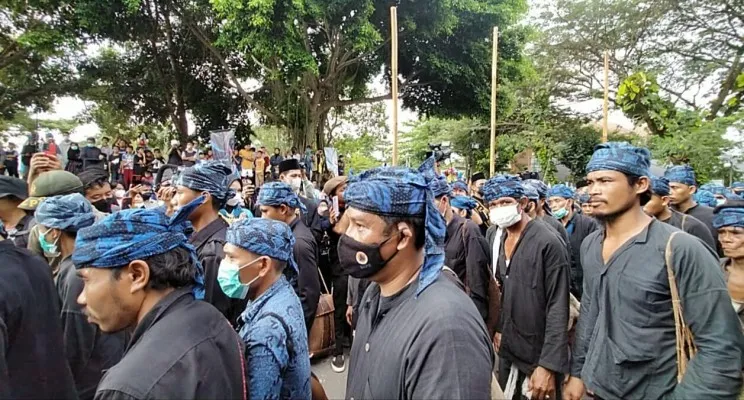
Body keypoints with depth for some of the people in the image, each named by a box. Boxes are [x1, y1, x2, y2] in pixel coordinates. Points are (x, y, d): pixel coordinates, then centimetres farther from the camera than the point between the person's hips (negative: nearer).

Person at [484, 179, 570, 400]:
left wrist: (549, 365, -21)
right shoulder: (501, 241, 4)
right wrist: (500, 329, 10)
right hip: (508, 350, 7)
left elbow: (558, 308, -19)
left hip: (538, 356, -6)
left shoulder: (548, 243, -17)